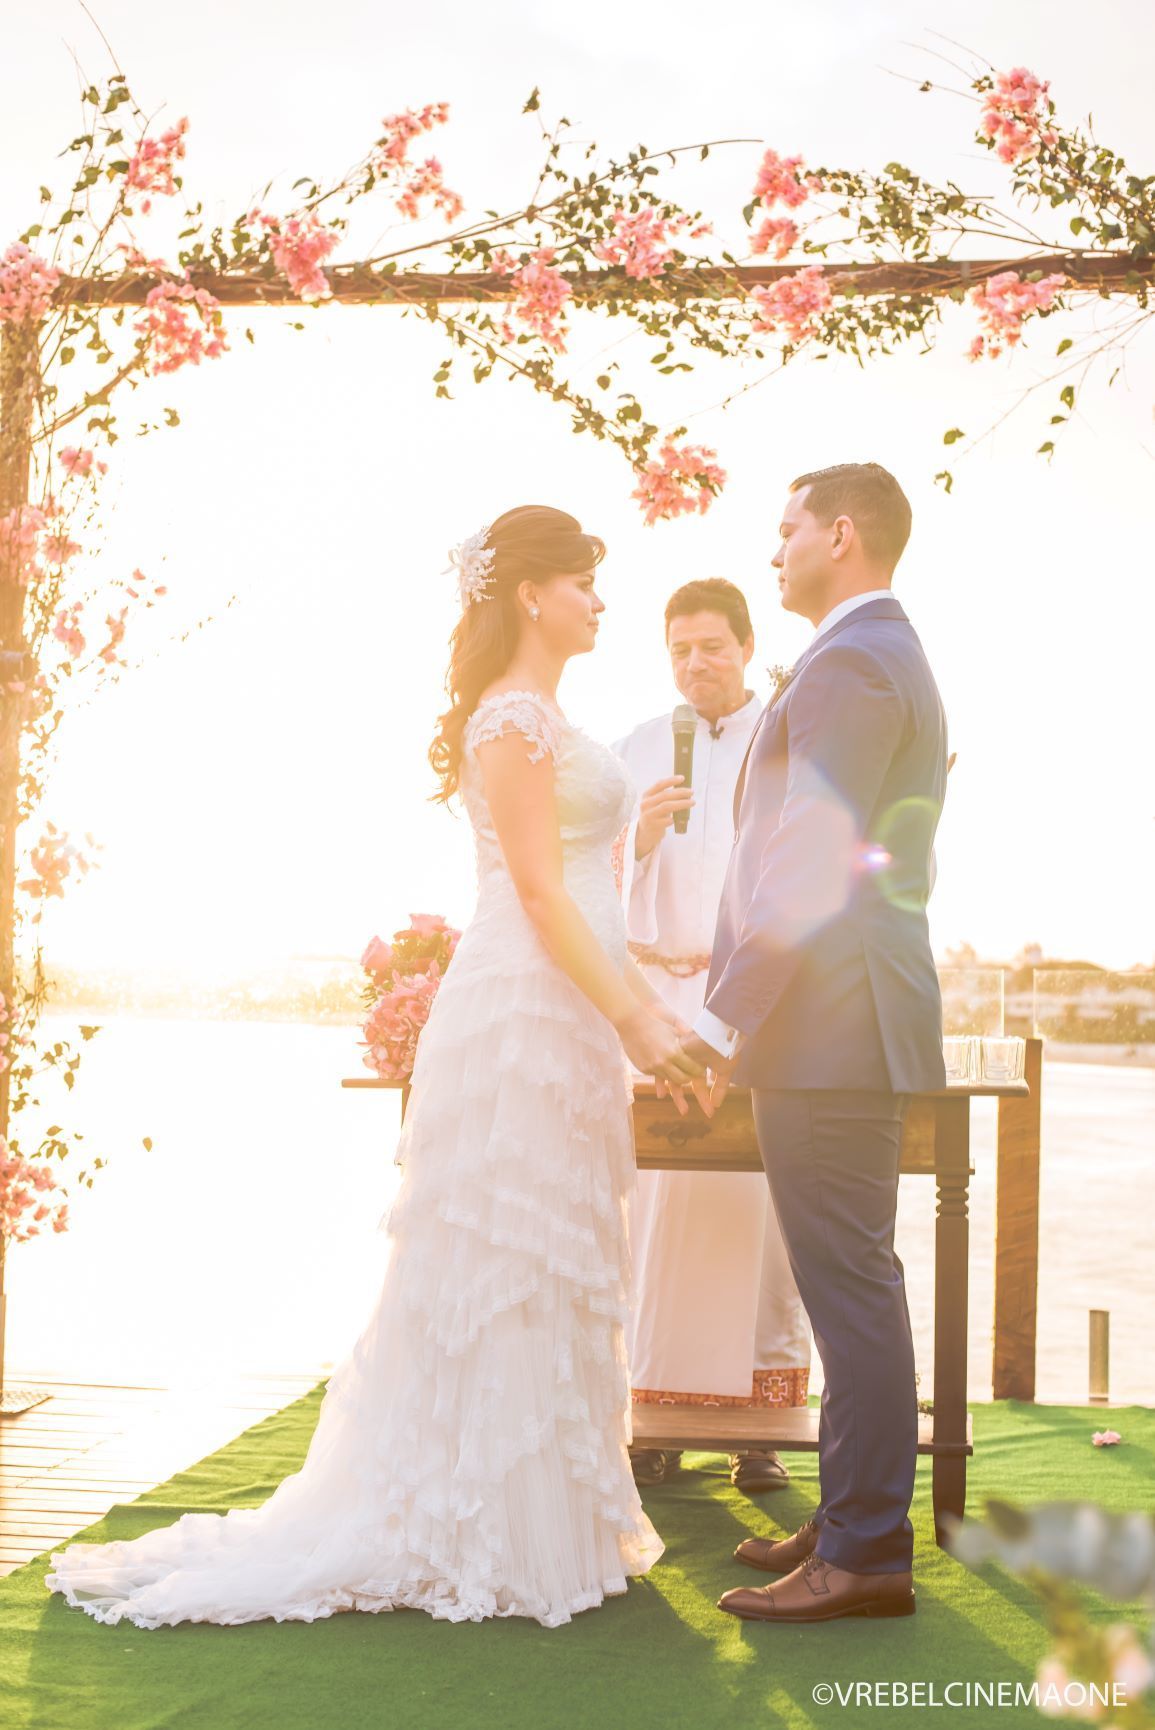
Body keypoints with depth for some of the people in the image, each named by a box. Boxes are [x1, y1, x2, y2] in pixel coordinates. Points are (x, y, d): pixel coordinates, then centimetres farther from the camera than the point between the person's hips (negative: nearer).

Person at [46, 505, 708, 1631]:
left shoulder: (538, 717, 19)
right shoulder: (514, 717, -11)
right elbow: (539, 891, -17)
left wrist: (644, 1001, 20)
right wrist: (632, 1018, -19)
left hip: (564, 1016, 10)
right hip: (523, 1014, -10)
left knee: (550, 1271, 12)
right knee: (504, 1262, -4)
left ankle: (550, 1513, 21)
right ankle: (480, 1528, 5)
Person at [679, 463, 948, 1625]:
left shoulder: (850, 665, -13)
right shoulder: (890, 658, 20)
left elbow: (814, 863, -22)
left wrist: (723, 1018, -19)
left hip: (829, 1021, -11)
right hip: (852, 1019, 11)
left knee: (850, 1288, -4)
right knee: (853, 1285, 15)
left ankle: (865, 1556, 4)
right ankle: (852, 1517, 26)